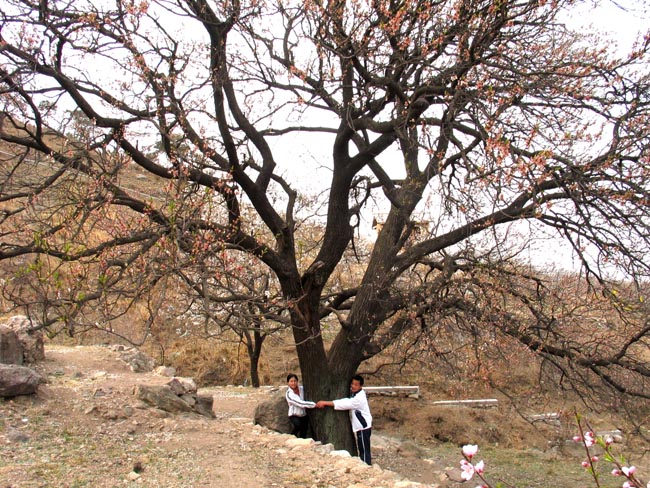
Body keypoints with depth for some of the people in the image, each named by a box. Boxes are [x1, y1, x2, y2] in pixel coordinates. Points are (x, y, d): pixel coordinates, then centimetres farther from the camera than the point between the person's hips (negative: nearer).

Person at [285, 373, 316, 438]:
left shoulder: (302, 389, -6)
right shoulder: (289, 394, -21)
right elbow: (301, 403, -29)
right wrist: (315, 405, -33)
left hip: (304, 415, 5)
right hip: (294, 416, -5)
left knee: (303, 436, 9)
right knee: (297, 424, -34)